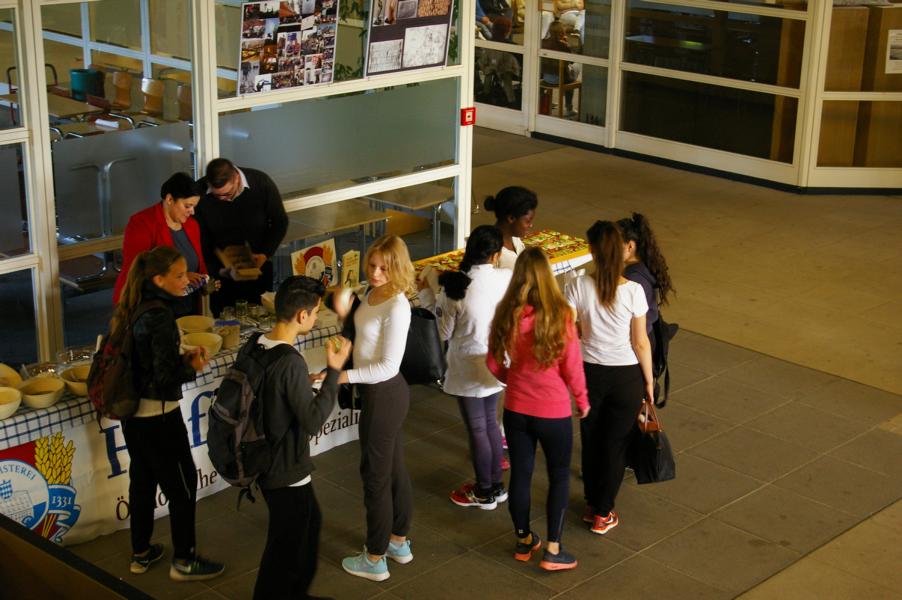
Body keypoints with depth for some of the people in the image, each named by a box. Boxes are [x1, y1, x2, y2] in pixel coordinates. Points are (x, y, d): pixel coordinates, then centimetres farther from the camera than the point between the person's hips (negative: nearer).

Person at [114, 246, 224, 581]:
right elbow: (165, 376, -24)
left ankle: (141, 554, 33)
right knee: (182, 486, 5)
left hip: (133, 412, 9)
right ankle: (183, 561, 16)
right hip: (158, 415, -9)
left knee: (142, 481, 20)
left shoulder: (131, 310, 4)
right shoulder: (160, 317, -23)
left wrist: (181, 360, 6)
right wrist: (193, 366, -6)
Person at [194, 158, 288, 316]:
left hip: (259, 268, 0)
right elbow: (200, 239, -7)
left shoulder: (261, 183, -15)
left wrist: (266, 254, -15)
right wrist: (218, 270, -16)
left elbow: (280, 222, -2)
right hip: (221, 272, 0)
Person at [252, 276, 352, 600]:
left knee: (309, 521, 27)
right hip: (286, 470, -10)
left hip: (267, 461, 10)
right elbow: (313, 420, -24)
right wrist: (333, 371, -19)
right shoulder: (290, 362, -29)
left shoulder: (257, 345, -1)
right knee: (285, 548, 9)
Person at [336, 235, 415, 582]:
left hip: (384, 395, -9)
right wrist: (345, 314, 1)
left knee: (375, 474, 3)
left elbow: (388, 367, -27)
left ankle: (375, 560, 18)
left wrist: (342, 376, -28)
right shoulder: (373, 293, 1)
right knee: (394, 466, 21)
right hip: (382, 393, 9)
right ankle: (399, 542, 38)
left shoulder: (396, 308, -26)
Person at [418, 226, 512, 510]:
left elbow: (443, 332, -11)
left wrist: (427, 295, -1)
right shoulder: (507, 279, -12)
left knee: (477, 429, 10)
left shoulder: (454, 287, -22)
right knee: (489, 421, 22)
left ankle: (484, 493, 26)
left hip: (468, 369, -5)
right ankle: (497, 485, 34)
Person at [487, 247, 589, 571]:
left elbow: (494, 362, 2)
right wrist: (582, 401, 3)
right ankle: (553, 550, 17)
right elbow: (572, 367, -14)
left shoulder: (506, 314, -9)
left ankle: (523, 540, 34)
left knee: (520, 474, 18)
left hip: (516, 409, 3)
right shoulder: (560, 316, -21)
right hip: (554, 412, -3)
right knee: (560, 475, 15)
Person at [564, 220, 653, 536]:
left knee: (591, 441, 21)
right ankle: (603, 514, 22)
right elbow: (641, 343, -11)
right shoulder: (633, 291, -18)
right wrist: (649, 381, 3)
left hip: (590, 373, 2)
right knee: (616, 444, 13)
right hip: (626, 376, -1)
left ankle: (592, 504, 36)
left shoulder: (577, 287, -16)